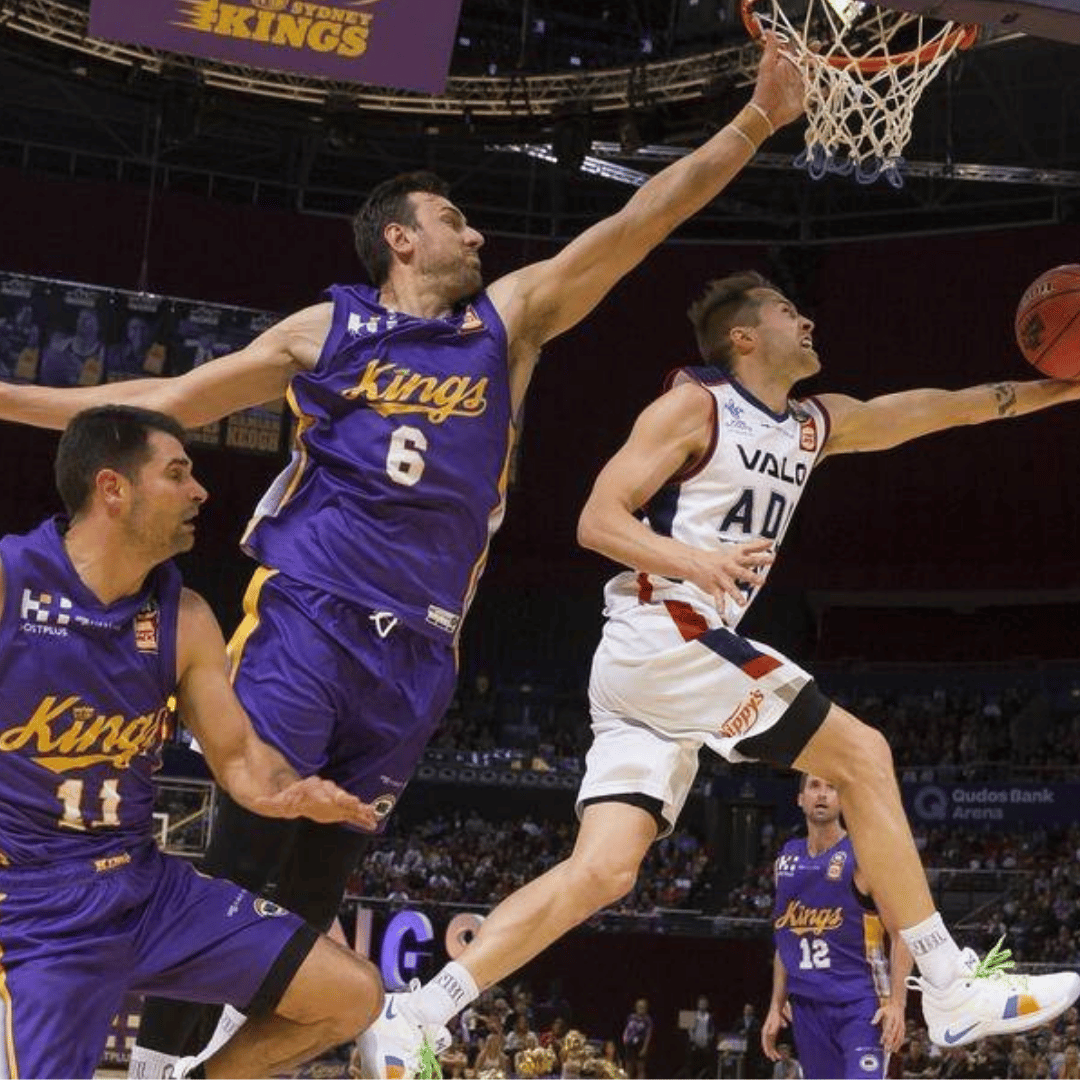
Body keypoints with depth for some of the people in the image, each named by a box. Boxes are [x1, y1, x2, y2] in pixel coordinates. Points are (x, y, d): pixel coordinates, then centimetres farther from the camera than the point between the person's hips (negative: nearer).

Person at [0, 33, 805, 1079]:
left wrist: (754, 120, -2)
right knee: (240, 852, -9)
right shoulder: (325, 330, 6)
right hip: (306, 619, -3)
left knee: (321, 872, 8)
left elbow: (638, 222, 5)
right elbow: (170, 400, 12)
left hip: (415, 647, 3)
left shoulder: (510, 318, 11)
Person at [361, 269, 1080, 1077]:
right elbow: (598, 520, -9)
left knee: (603, 871, -2)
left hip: (684, 653, 9)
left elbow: (934, 408, 27)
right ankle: (951, 991, -5)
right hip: (662, 636, -9)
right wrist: (692, 560, -27)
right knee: (861, 754, -8)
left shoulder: (815, 426, 21)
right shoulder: (694, 405, -3)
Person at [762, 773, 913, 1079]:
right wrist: (776, 1005, 15)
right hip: (807, 1005, 6)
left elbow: (902, 931, -9)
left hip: (861, 1003, -6)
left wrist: (897, 1002, -18)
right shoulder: (787, 859, 12)